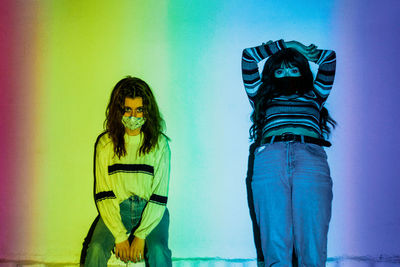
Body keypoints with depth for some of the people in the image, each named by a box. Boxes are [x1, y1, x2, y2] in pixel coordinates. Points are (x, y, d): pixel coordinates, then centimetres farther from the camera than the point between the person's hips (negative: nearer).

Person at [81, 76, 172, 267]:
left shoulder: (159, 143, -2)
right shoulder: (105, 143, 1)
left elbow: (160, 195, -5)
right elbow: (103, 195, -2)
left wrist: (140, 236, -14)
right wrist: (120, 236, -11)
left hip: (150, 210, -1)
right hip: (116, 209, 1)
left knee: (157, 251, -28)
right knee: (96, 249, -24)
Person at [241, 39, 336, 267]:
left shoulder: (313, 96, 36)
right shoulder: (264, 98, 35)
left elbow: (329, 58, 40)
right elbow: (248, 56, 39)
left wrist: (299, 50, 52)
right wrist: (285, 45, 46)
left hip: (310, 156, 0)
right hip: (270, 157, 0)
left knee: (312, 245, -16)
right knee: (274, 244, -17)